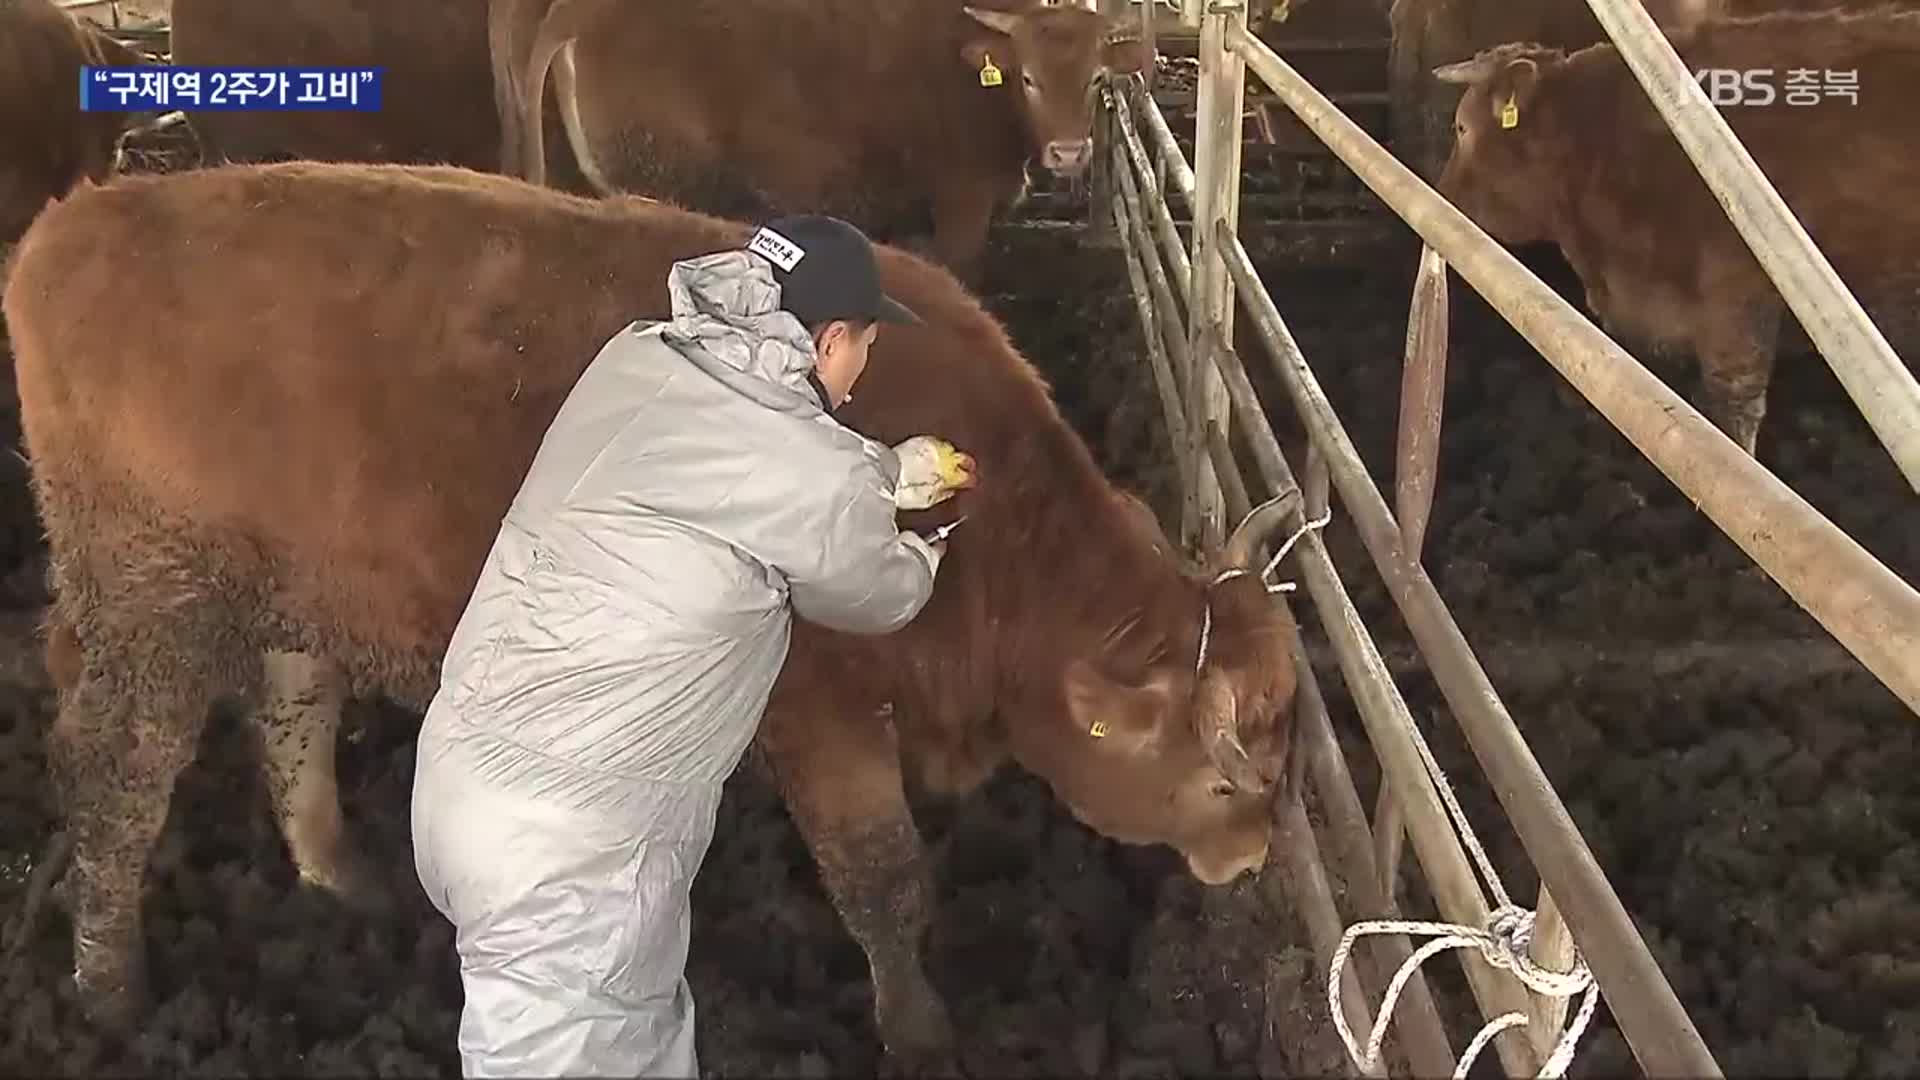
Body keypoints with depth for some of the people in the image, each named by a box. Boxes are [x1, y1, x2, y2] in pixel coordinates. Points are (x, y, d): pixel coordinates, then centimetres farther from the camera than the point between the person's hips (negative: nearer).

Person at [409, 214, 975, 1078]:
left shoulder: (633, 364, 3)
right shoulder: (816, 482, -16)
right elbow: (880, 596, 6)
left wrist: (888, 470, 36)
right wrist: (918, 554, 29)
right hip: (562, 852, -8)